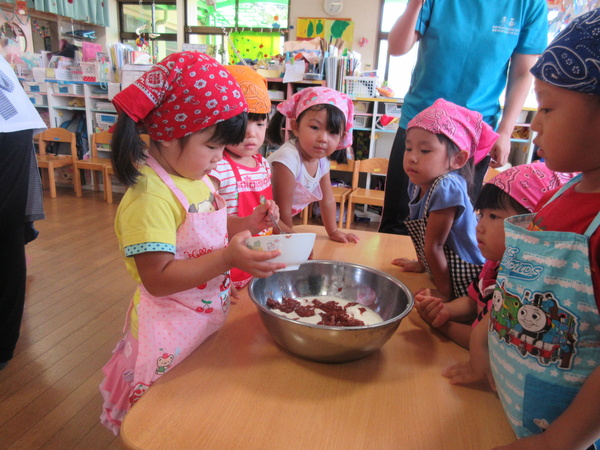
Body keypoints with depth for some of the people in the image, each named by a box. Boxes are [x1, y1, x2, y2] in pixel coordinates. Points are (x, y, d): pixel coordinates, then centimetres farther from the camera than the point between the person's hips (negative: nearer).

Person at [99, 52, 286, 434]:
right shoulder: (152, 195, -25)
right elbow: (158, 278, -26)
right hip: (173, 331, -7)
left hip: (212, 314, 8)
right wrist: (228, 257, -33)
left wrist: (246, 224, -1)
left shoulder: (195, 177, 1)